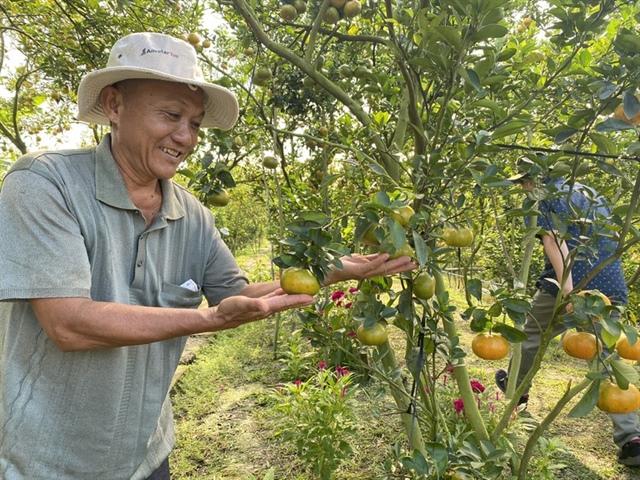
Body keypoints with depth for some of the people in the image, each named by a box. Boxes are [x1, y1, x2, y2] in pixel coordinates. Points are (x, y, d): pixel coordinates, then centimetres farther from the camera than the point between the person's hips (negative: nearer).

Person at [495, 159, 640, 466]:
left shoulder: (549, 196, -2)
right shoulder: (592, 193, 22)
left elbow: (554, 240, -18)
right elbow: (609, 240, 25)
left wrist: (567, 291, -27)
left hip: (572, 286, -6)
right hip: (611, 288, 6)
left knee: (532, 335, 18)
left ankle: (515, 386, 38)